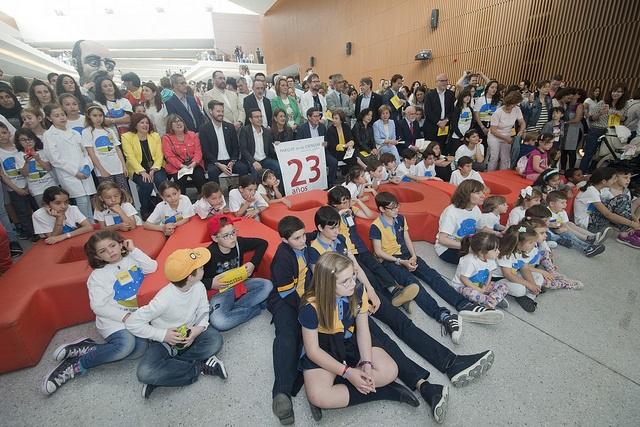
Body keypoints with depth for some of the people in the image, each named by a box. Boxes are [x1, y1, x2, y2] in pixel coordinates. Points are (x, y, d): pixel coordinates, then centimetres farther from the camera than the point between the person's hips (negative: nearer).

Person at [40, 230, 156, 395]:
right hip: (112, 319, -4)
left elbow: (152, 267, -8)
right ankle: (77, 366, -9)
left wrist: (133, 250, -8)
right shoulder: (98, 276, -3)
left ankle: (84, 348, -10)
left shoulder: (131, 259, 8)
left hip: (133, 315, 4)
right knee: (126, 343, -32)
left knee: (139, 348, -22)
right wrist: (124, 316, -17)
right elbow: (99, 307, -8)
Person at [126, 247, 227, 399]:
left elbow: (203, 312, -1)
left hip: (189, 334, 4)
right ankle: (200, 368, -17)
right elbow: (132, 323, -21)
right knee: (145, 373, -30)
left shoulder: (199, 287, -16)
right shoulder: (164, 299, -30)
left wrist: (199, 329, -22)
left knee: (215, 340, -26)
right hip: (165, 340, -3)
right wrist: (163, 334, -25)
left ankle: (167, 368, -14)